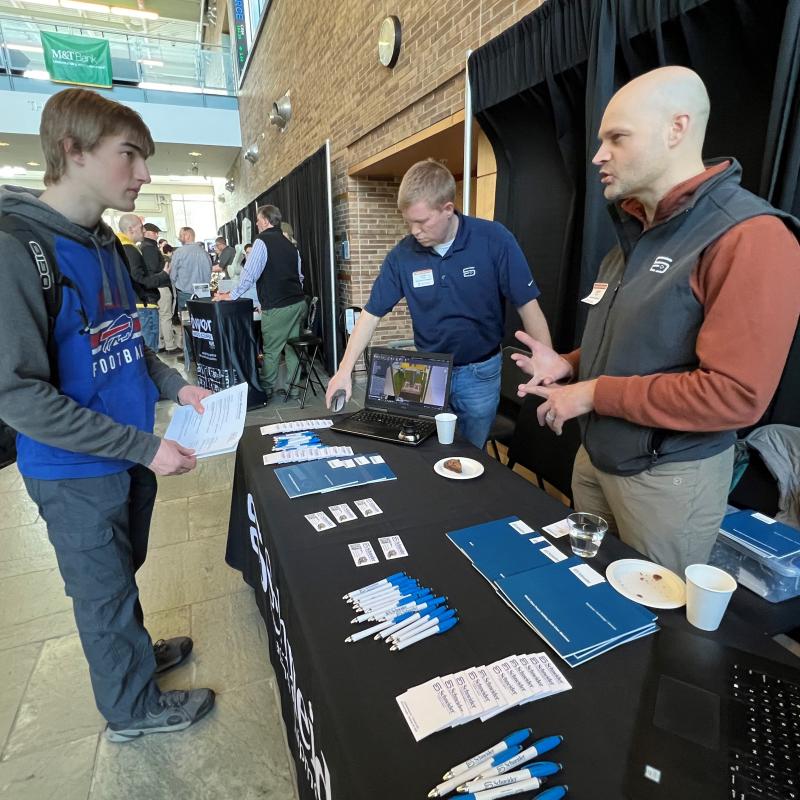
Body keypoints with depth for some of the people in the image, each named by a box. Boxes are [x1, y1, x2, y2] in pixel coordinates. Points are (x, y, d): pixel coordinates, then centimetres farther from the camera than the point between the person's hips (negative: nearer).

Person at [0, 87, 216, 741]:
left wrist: (176, 386, 1)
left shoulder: (106, 245, 5)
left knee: (121, 573, 26)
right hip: (78, 473, -7)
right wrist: (145, 448, -24)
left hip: (132, 455, 7)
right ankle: (134, 707, 37)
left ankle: (131, 654, 51)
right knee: (105, 590, 14)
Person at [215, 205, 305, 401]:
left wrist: (231, 295, -4)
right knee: (291, 347, 12)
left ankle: (266, 390, 13)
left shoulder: (262, 241, -7)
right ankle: (293, 389, 18)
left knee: (271, 350, 3)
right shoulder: (289, 244, 15)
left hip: (277, 307, -7)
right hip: (298, 302, 7)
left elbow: (250, 274, -12)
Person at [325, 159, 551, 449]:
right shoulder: (402, 254, -9)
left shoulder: (493, 240, -15)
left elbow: (528, 306, -12)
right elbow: (372, 313, -2)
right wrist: (344, 370, -10)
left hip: (480, 373, -1)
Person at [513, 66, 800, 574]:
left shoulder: (750, 238, -20)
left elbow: (735, 394, -26)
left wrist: (592, 394, -21)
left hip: (668, 477, -8)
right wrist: (571, 365, 2)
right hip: (596, 457, 8)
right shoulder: (635, 232, 10)